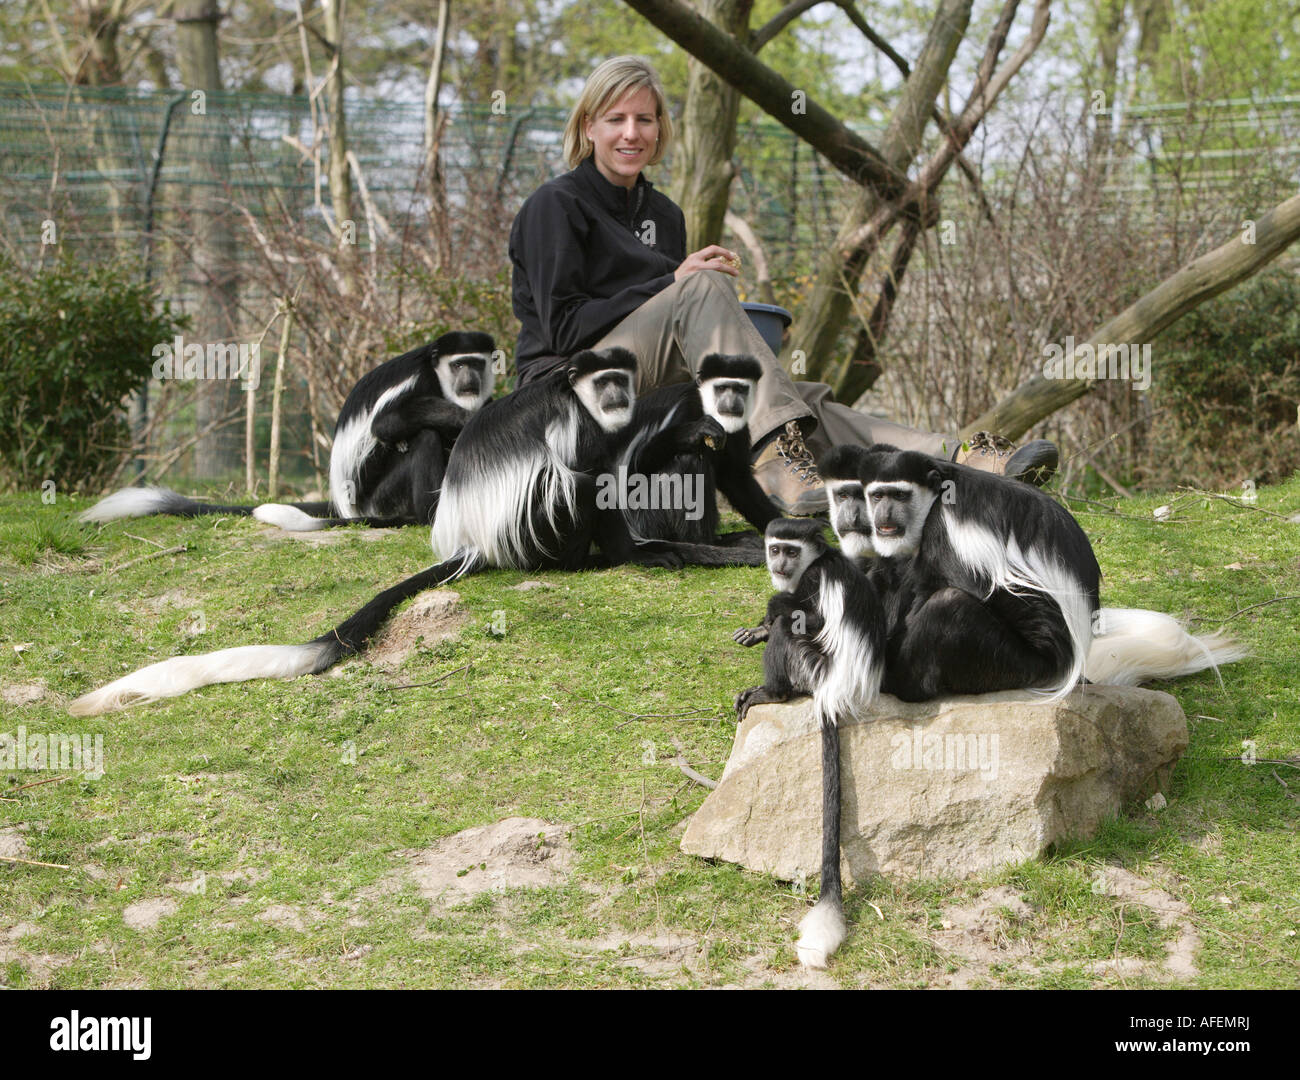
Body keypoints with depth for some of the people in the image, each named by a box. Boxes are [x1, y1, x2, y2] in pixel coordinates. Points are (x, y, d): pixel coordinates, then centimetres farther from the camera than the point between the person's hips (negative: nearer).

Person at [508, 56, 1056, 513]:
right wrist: (672, 283, -14)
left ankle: (951, 456, -38)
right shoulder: (555, 206, -3)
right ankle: (773, 452, -46)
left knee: (793, 398, -19)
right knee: (703, 289, -30)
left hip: (657, 384, 6)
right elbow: (563, 327, -12)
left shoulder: (663, 214, 20)